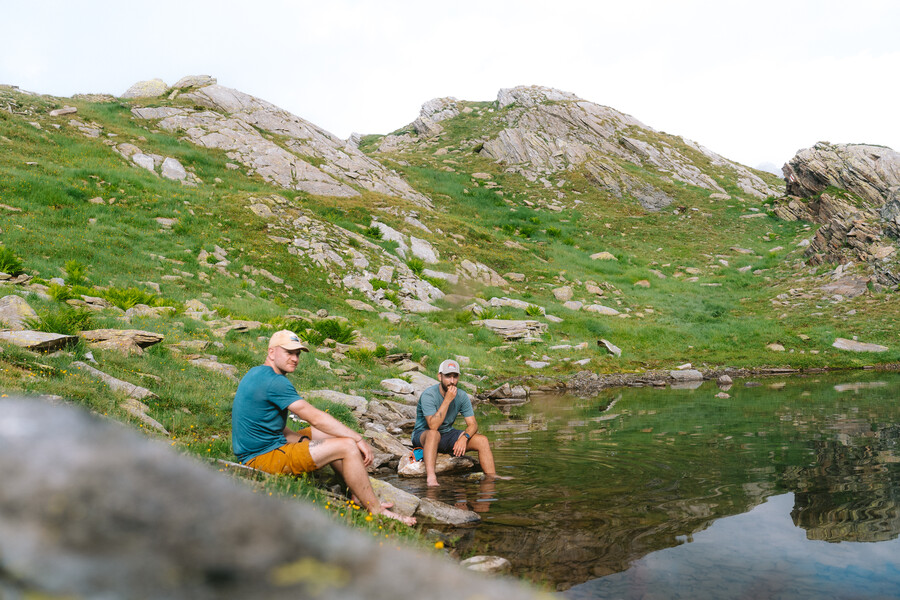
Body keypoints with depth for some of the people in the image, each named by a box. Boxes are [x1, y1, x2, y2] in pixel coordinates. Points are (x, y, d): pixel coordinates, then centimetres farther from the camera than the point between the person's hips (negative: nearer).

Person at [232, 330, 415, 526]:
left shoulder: (256, 374, 13)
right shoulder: (273, 381, -20)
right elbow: (315, 417, -20)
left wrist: (302, 440, 7)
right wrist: (359, 439, -14)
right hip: (264, 457, -11)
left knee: (327, 433, 18)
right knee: (347, 447, -14)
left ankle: (359, 495, 17)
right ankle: (375, 510, -6)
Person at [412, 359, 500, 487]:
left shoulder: (462, 396, -6)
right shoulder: (428, 395, -23)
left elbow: (473, 424, -5)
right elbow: (433, 425, -32)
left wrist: (464, 437, -27)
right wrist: (447, 400, -32)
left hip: (447, 434, 5)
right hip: (422, 435, -5)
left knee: (482, 440, -12)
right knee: (434, 434, -41)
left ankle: (491, 477, -4)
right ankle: (430, 478, -49)